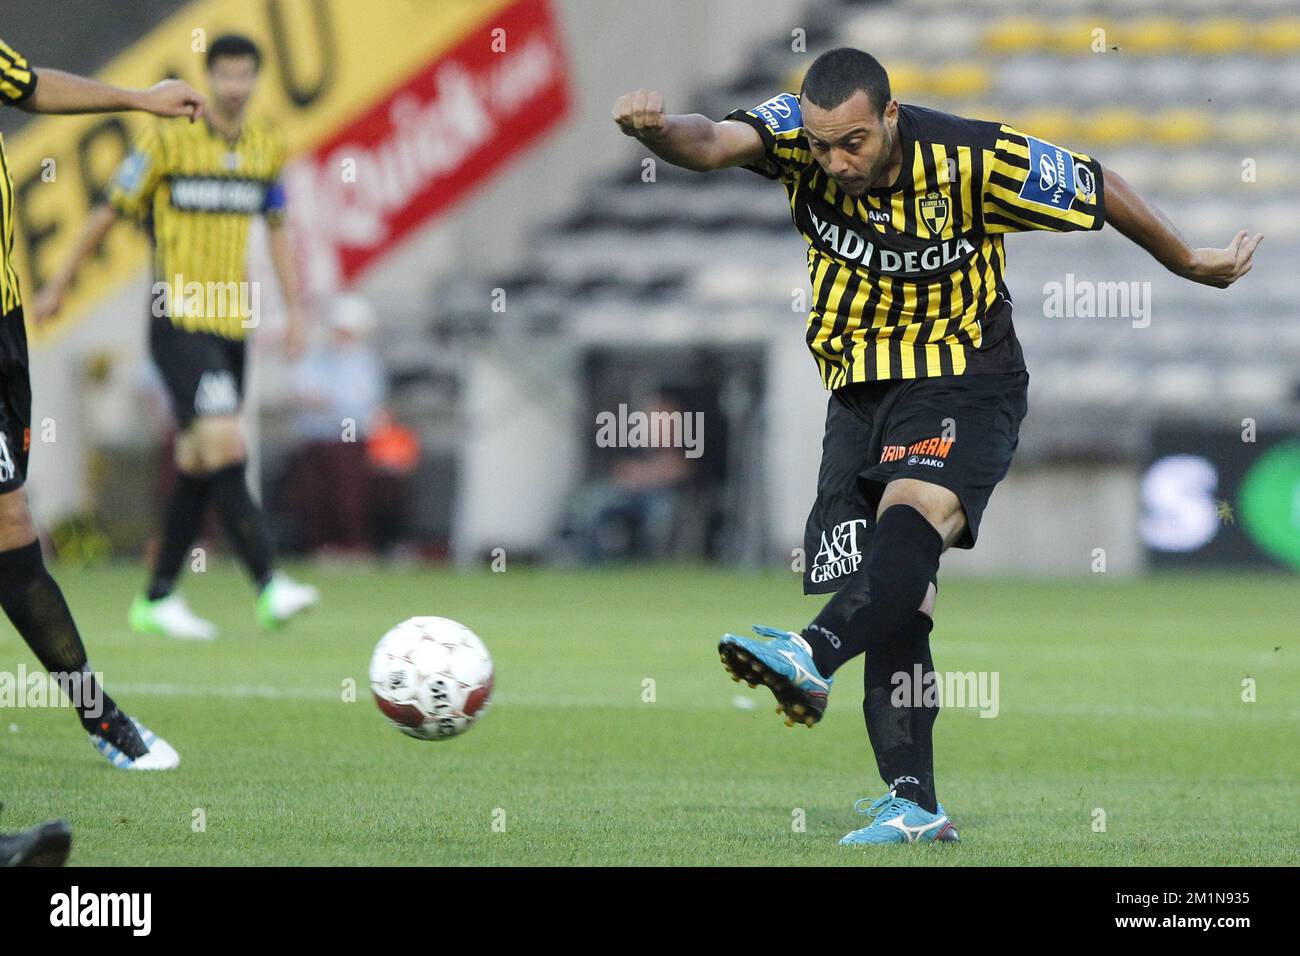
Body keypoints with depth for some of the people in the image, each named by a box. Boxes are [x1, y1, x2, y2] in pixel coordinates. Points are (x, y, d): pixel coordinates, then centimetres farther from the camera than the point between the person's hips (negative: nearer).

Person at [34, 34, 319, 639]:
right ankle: (268, 589, -25)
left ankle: (157, 600, 20)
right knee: (225, 446, -19)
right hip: (178, 322, -6)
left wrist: (293, 309, 12)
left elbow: (277, 229, 19)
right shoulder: (169, 141, -7)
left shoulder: (268, 148, 8)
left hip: (232, 322, 6)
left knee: (198, 464, 10)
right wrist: (60, 284, 9)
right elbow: (110, 213, 2)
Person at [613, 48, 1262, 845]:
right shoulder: (800, 134, -10)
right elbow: (717, 142, -30)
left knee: (912, 513, -34)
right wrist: (658, 129, -53)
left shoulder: (977, 161, -17)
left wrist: (1191, 264, 10)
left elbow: (1104, 192, -2)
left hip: (965, 383, -5)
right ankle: (914, 807, 6)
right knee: (893, 610, 1)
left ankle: (810, 658, -58)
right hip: (859, 391, 5)